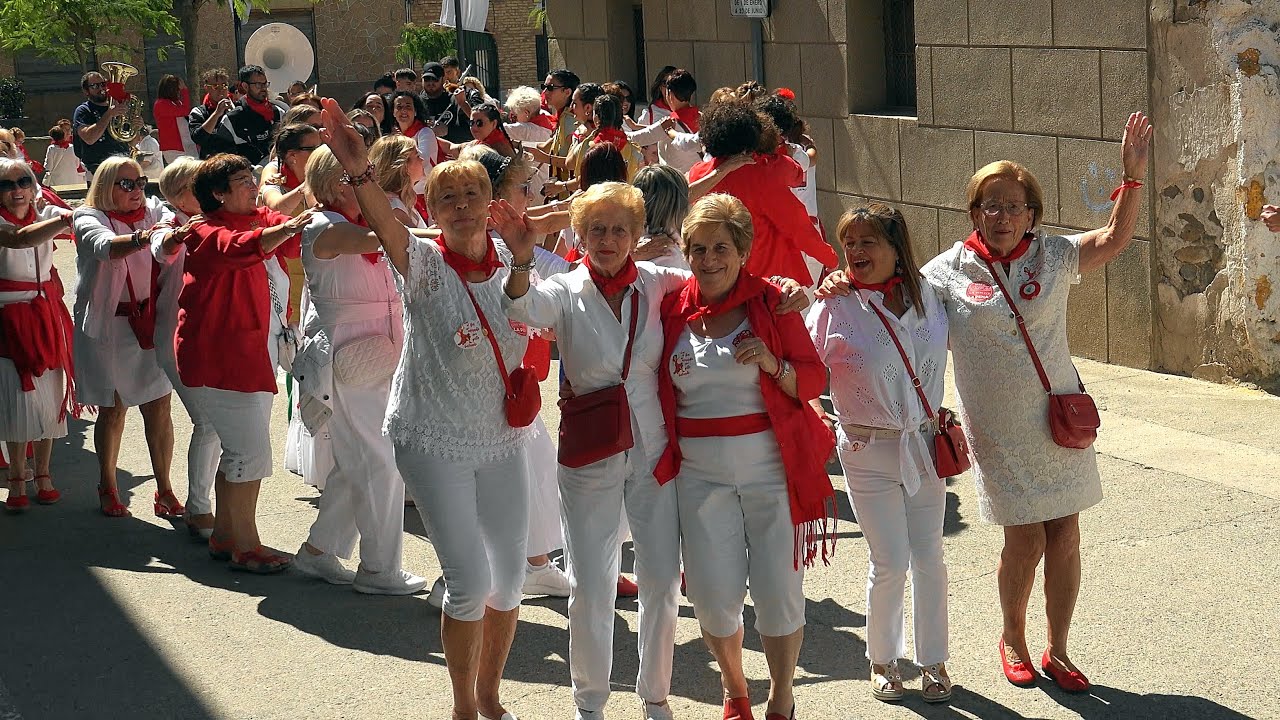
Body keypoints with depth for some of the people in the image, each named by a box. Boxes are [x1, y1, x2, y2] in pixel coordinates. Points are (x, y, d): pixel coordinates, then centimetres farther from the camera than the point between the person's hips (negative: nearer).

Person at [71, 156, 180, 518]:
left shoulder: (153, 211, 6)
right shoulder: (89, 218, -8)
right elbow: (106, 247, -29)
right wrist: (142, 238, -48)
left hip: (151, 322, 3)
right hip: (107, 326, -3)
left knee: (159, 408, 2)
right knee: (112, 410, 6)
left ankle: (164, 490, 12)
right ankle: (107, 488, 23)